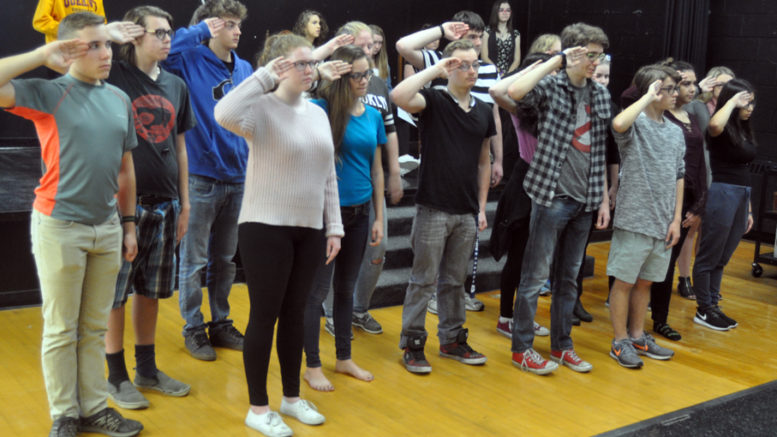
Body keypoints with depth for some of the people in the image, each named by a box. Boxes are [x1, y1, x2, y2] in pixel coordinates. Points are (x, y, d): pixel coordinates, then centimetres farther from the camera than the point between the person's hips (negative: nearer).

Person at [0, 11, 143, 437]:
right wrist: (43, 55, -15)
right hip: (60, 226, -4)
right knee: (61, 330, 6)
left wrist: (129, 224, 12)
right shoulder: (48, 92, -5)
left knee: (95, 328, 13)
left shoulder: (120, 99, 8)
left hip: (107, 227, 5)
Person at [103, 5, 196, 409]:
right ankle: (116, 376, 15)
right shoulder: (114, 78, -5)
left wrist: (184, 203, 14)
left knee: (151, 289, 14)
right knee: (115, 291, 2)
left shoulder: (176, 86, 11)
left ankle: (147, 368, 26)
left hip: (164, 204, 5)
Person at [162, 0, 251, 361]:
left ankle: (221, 324, 29)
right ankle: (193, 329, 19)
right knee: (194, 261, 5)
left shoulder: (245, 70, 8)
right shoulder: (191, 60, -7)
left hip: (236, 177, 5)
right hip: (201, 178, -5)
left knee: (225, 260, 16)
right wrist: (200, 30, -18)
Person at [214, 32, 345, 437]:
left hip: (309, 230, 6)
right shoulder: (263, 108, -10)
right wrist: (264, 76, -23)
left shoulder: (318, 113, 11)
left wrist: (334, 227, 11)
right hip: (266, 227, -6)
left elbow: (328, 175, 14)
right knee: (265, 315, 2)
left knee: (294, 313, 15)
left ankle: (291, 396, 29)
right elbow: (225, 114, -33)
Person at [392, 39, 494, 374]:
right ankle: (412, 344, 13)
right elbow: (399, 96, -28)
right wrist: (435, 70, -20)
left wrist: (481, 207, 11)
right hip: (433, 208, -5)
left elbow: (483, 162, 15)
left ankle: (452, 339, 27)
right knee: (424, 280, 3)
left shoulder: (483, 111, 10)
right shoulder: (434, 101, -6)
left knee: (455, 281, 15)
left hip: (466, 212, 5)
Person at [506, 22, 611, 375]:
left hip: (585, 201, 6)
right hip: (552, 196, -6)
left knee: (568, 277, 14)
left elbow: (601, 154, 13)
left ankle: (561, 344, 26)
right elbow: (515, 91, -30)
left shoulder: (601, 95, 10)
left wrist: (604, 199, 11)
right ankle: (521, 348, 13)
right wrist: (556, 61, -21)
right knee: (536, 275, 2)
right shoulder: (551, 88, -7)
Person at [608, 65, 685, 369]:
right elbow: (618, 124, -35)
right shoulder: (635, 124, -9)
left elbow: (678, 178, 14)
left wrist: (676, 219, 7)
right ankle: (620, 341, 14)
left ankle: (637, 336, 28)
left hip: (663, 223, 6)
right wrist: (649, 96, -23)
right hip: (634, 219, -6)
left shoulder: (676, 132, 12)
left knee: (645, 281, 16)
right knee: (624, 281, 3)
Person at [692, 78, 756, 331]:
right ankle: (703, 310, 11)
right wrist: (733, 101, -21)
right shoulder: (723, 130, -9)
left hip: (741, 196, 8)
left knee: (722, 258, 15)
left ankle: (713, 305, 25)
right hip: (721, 194, -8)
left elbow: (743, 173, 18)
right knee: (709, 256, 2)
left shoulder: (745, 131, 15)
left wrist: (748, 209, 19)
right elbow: (714, 125, -37)